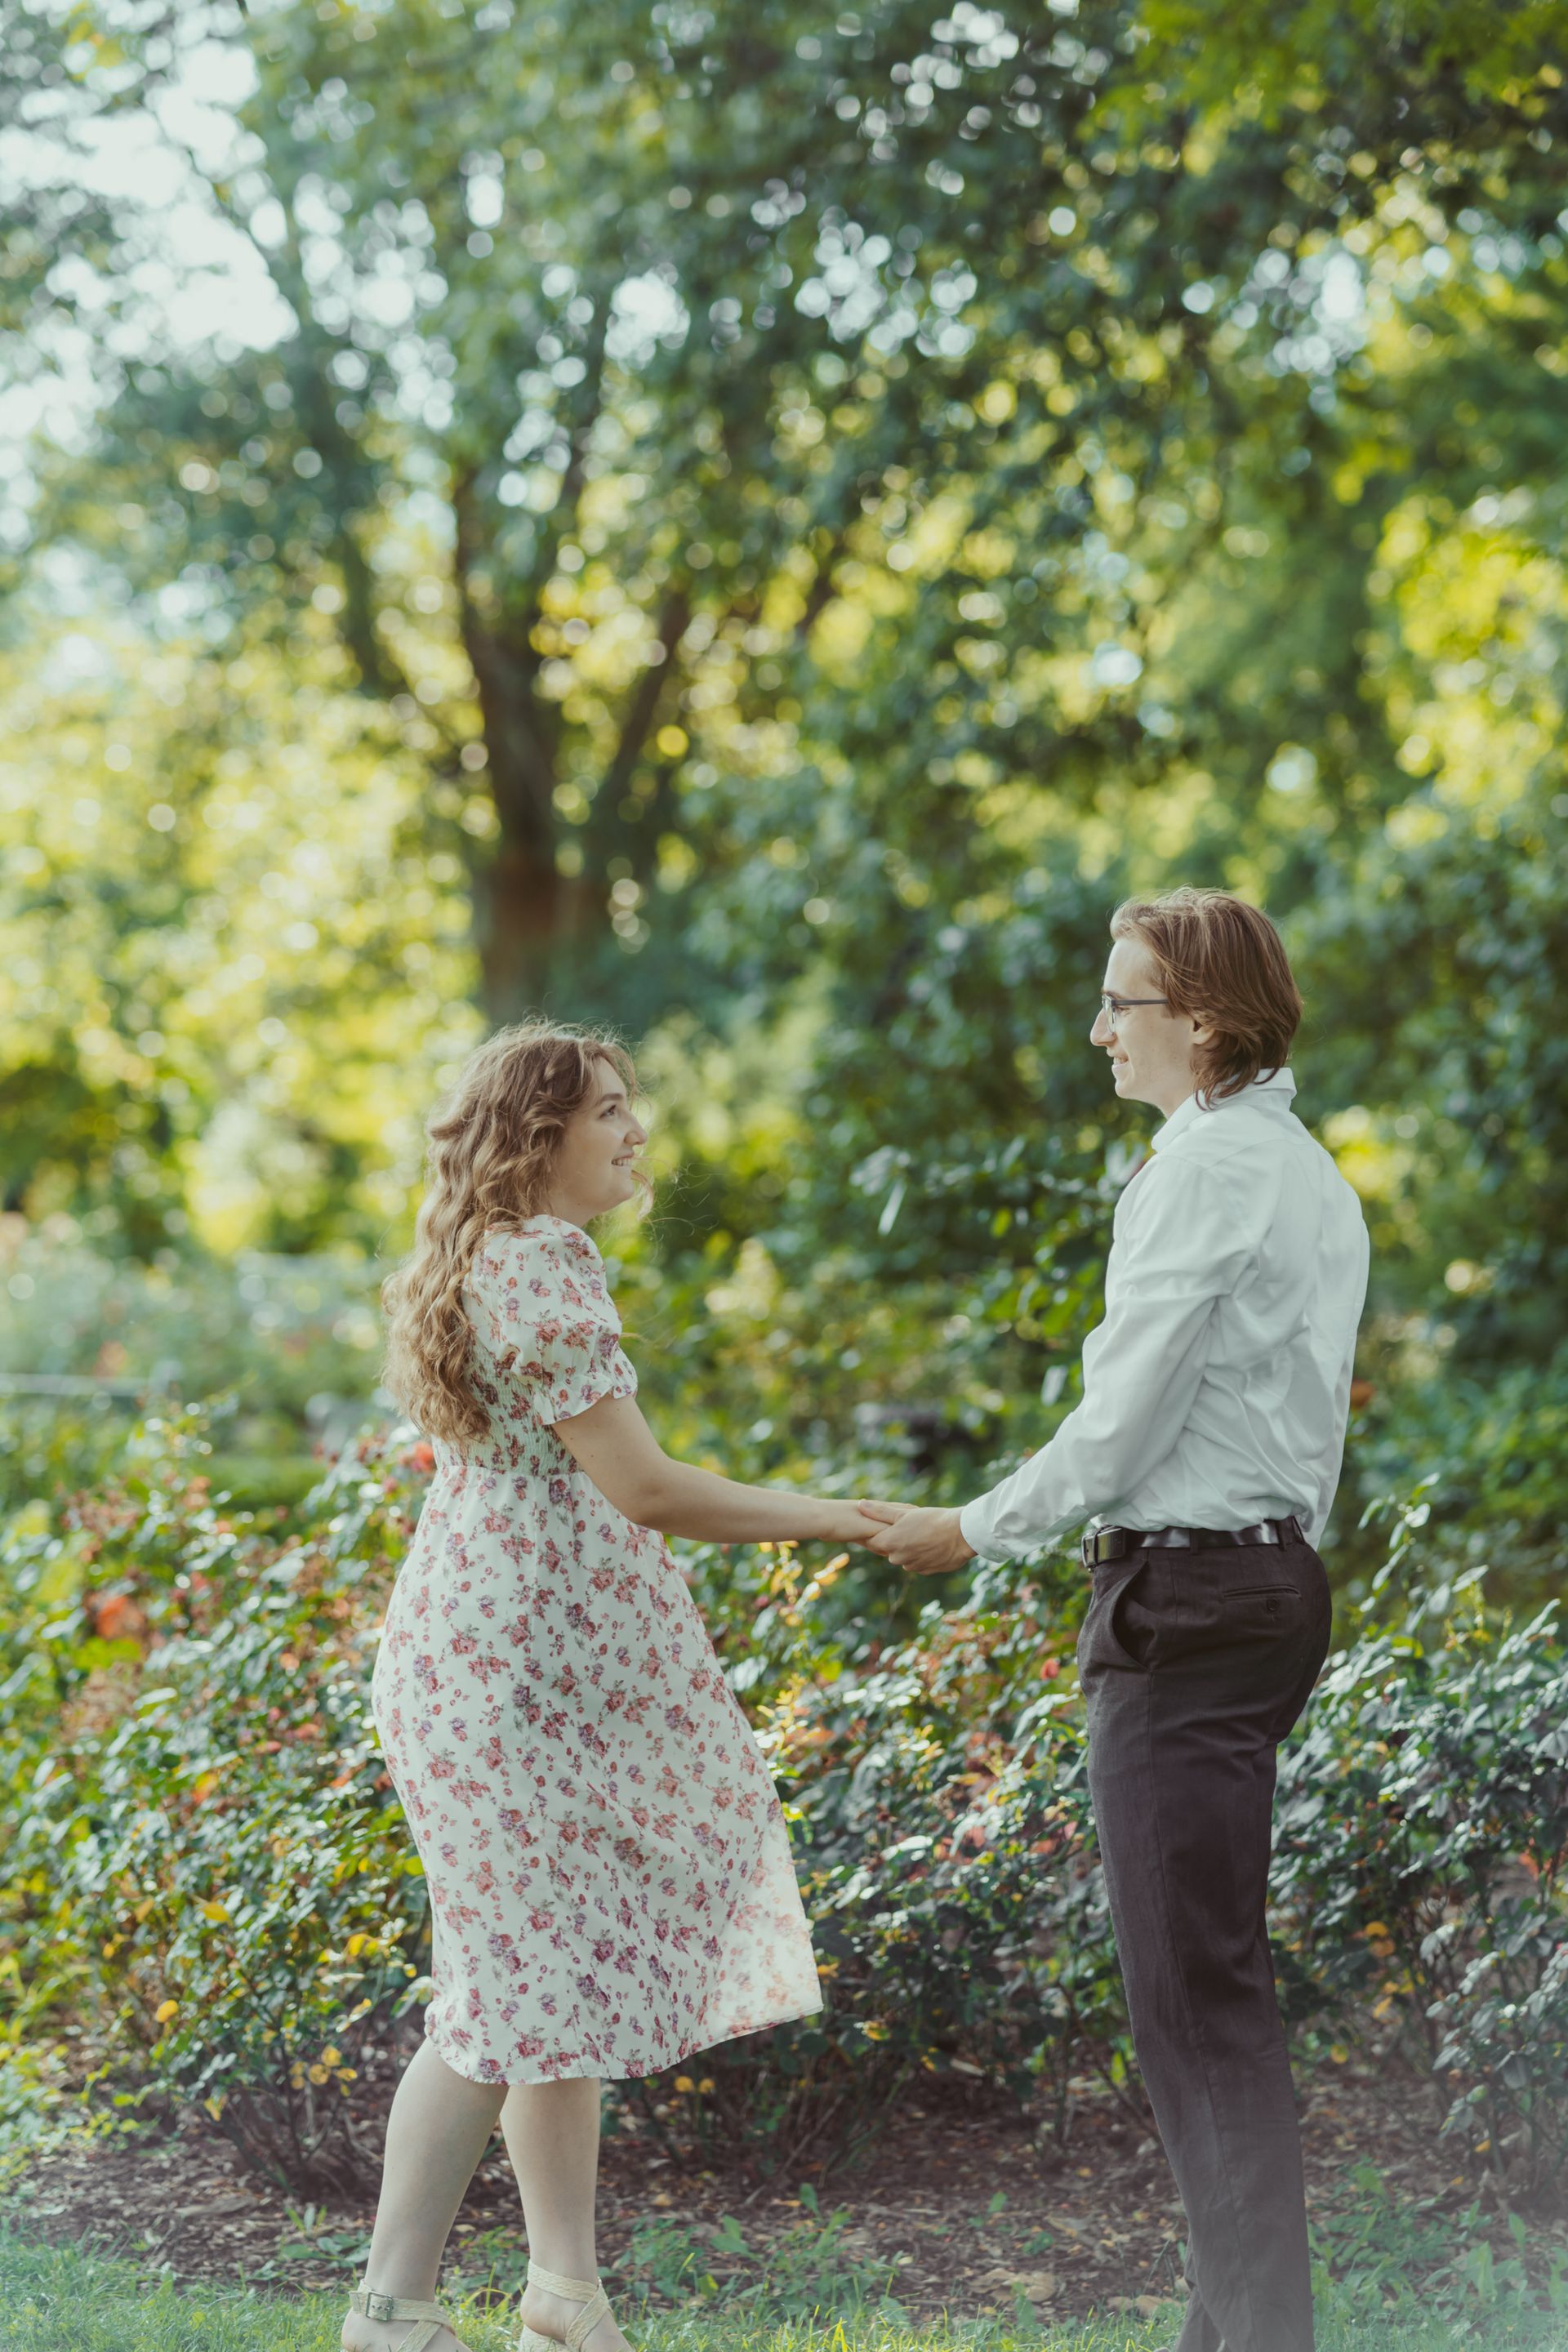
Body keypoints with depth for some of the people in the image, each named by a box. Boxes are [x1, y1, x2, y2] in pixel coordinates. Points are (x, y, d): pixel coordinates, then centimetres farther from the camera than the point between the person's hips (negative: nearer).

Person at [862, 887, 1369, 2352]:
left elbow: (1124, 1421, -15)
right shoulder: (1308, 1174, 17)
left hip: (1189, 1596, -10)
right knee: (1211, 1977, 13)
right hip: (1277, 1565, 10)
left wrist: (975, 1531, -2)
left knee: (1193, 1992, -8)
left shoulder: (1203, 1175, -14)